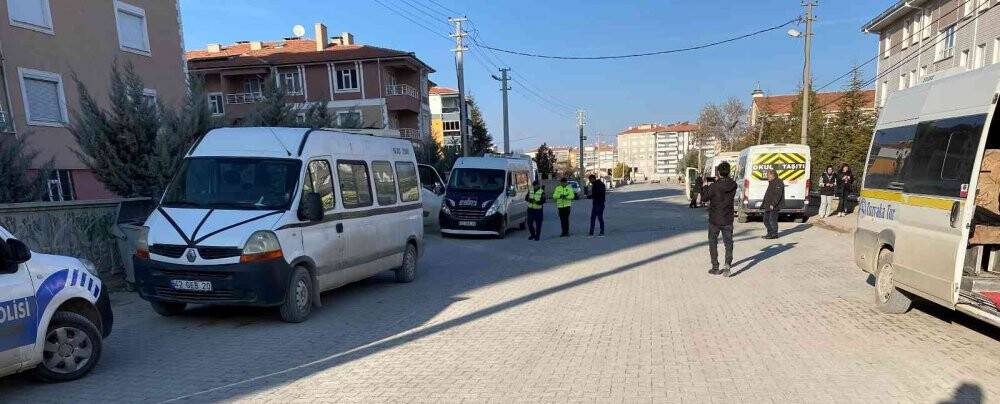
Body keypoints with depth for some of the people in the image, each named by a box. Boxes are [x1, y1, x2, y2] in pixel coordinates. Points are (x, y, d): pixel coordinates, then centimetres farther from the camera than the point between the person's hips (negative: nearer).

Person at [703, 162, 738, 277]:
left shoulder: (714, 186, -18)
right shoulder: (733, 185, -5)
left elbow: (704, 198, -6)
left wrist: (705, 186, 8)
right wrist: (719, 181, 21)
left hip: (714, 220, -3)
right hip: (728, 220, 3)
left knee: (713, 243, 10)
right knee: (728, 243, 9)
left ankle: (715, 267, 13)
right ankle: (727, 264, -9)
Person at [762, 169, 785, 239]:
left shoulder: (778, 183, -13)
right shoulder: (771, 183, 20)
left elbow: (778, 195, -22)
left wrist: (773, 204, -26)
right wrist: (764, 203, 21)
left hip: (773, 206, -10)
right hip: (768, 206, 10)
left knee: (772, 220, -6)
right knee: (766, 220, 13)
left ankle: (774, 234, 3)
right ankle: (770, 233, 21)